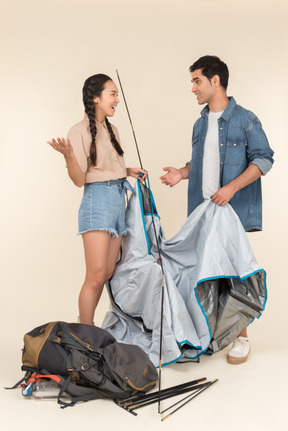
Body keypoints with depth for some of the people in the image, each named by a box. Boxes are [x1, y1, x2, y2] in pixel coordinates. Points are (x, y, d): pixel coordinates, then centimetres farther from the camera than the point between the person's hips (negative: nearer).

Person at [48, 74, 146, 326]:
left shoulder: (111, 130, 16)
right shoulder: (80, 131, -7)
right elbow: (79, 179, -12)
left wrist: (129, 171, 12)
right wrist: (68, 155, -28)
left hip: (118, 200, 8)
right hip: (98, 201, -8)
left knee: (108, 274, 8)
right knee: (96, 277, -9)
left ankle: (85, 325, 21)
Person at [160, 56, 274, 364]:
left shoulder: (245, 119, -5)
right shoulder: (200, 124, 16)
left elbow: (264, 159, -8)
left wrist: (232, 188, -18)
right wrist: (182, 173, 4)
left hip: (233, 210, -6)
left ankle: (241, 337, 12)